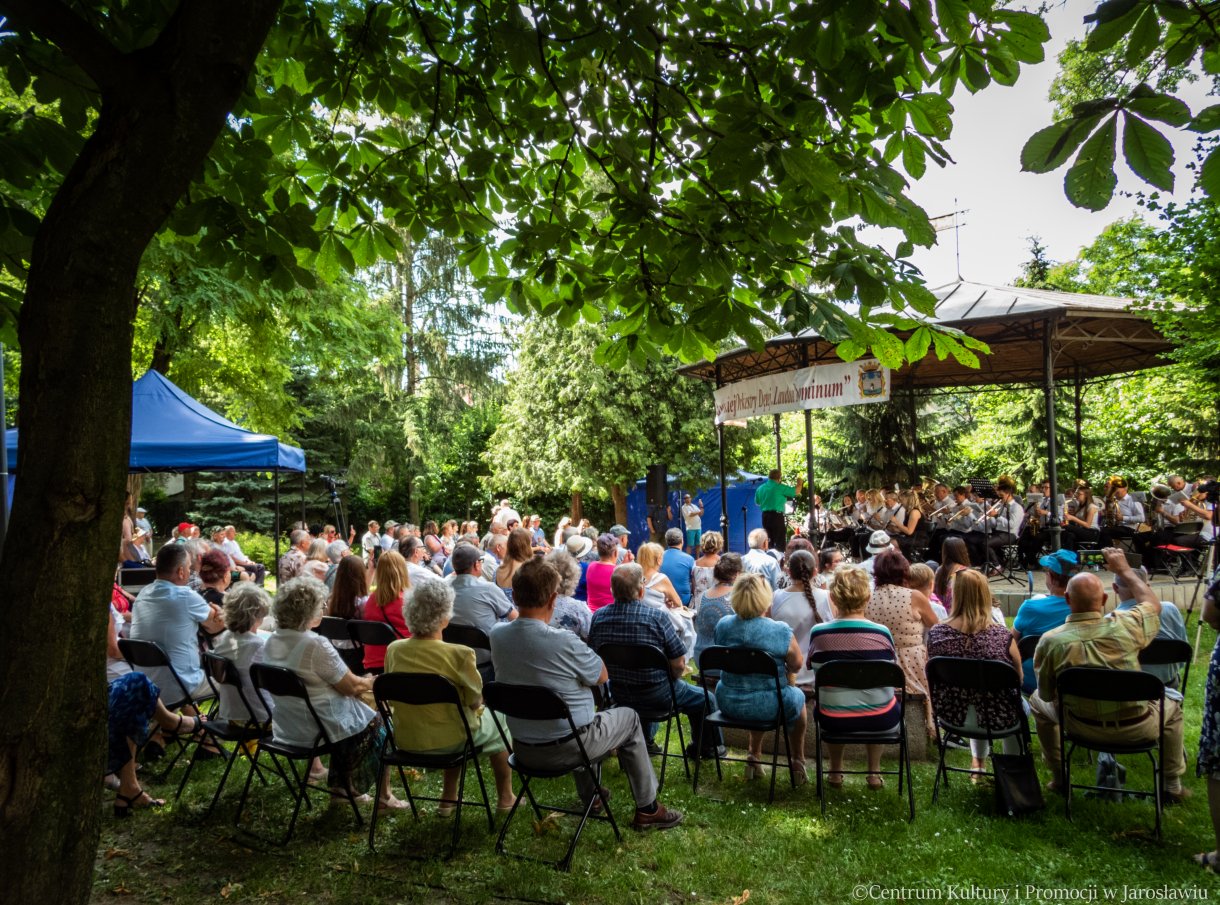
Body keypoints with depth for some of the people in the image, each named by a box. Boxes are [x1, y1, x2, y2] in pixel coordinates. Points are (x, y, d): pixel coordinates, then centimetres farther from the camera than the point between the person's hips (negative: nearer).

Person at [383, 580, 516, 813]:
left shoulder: (393, 650, -10)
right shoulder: (459, 655, -24)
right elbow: (475, 701, -13)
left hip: (405, 740, 5)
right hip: (447, 741, -5)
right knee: (496, 719, 24)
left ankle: (448, 799, 35)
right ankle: (505, 798, 35)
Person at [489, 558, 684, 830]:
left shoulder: (497, 636, -10)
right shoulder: (564, 642, -28)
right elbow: (602, 676, -9)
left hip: (522, 749, 6)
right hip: (566, 750, -6)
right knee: (629, 717, 20)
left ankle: (589, 794, 46)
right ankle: (647, 808, 27)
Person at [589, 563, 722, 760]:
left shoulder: (598, 617, -12)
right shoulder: (656, 617, -23)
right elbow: (679, 664, -18)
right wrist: (670, 680, 4)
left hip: (618, 695, 5)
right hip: (656, 695, -5)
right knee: (705, 700, 21)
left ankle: (646, 741, 49)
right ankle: (706, 748, 37)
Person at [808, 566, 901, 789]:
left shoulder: (818, 633, -13)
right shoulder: (882, 633, -13)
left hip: (834, 720, 0)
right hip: (880, 720, 0)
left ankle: (835, 772, 39)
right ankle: (874, 772, 38)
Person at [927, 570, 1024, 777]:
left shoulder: (936, 634, -16)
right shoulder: (1003, 636, -22)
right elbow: (1019, 678, -4)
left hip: (953, 716, 2)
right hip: (998, 719, -2)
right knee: (1019, 704, 34)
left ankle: (978, 762, 46)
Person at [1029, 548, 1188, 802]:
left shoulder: (1050, 641, -22)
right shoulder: (1126, 626, -21)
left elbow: (1046, 694, -8)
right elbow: (1153, 603, 4)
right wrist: (1124, 569, 15)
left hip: (1083, 727, -1)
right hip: (1136, 729, 1)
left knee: (1037, 701, 28)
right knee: (1171, 706, 33)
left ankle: (1060, 779, 33)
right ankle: (1172, 786, 40)